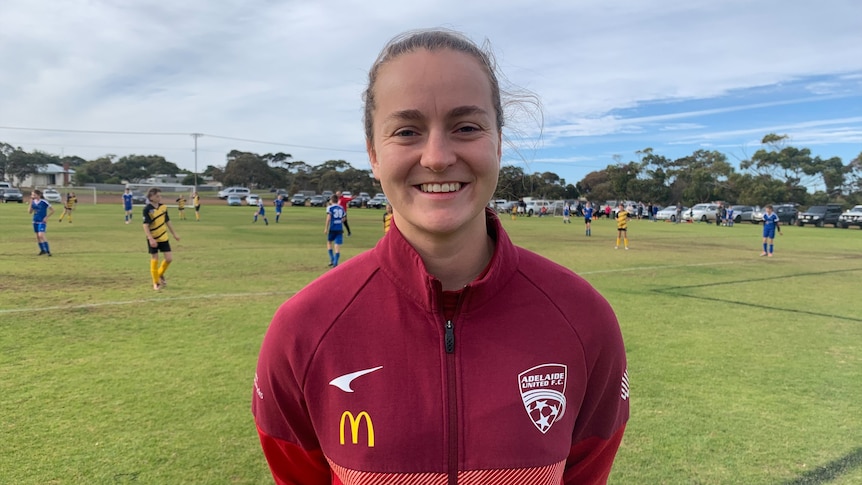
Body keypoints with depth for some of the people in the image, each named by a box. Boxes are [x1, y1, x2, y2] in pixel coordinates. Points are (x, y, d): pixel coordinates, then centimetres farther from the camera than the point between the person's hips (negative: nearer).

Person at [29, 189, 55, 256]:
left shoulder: (44, 202, -12)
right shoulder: (33, 202, 4)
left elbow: (52, 210, -6)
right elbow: (30, 212, 4)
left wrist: (46, 217, -11)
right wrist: (31, 203, -6)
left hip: (42, 221, -6)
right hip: (35, 221, 6)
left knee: (41, 235, -20)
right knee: (37, 236, 10)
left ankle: (48, 250, -13)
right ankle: (42, 250, 23)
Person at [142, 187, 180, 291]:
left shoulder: (163, 207, 1)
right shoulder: (147, 209, -16)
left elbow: (168, 222, 12)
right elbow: (145, 226, -20)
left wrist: (174, 234, 16)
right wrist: (151, 239, -29)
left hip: (163, 237, 5)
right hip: (153, 239, -5)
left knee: (169, 258, 2)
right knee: (154, 260, 3)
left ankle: (160, 274, 29)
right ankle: (156, 283, 16)